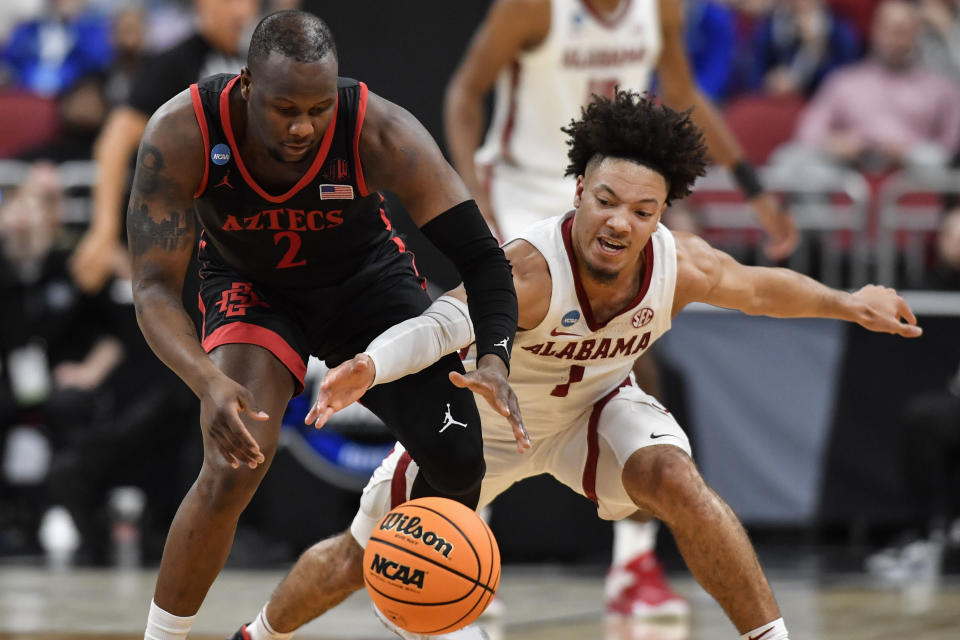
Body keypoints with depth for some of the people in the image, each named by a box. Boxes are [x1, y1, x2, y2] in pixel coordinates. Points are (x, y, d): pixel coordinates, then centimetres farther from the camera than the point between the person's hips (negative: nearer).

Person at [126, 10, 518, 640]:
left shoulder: (381, 132, -33)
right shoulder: (180, 135, -33)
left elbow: (481, 256, -30)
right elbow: (155, 288, -30)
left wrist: (495, 361, -49)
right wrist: (208, 382, -50)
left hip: (368, 279, 1)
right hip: (252, 289, -1)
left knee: (461, 457, -11)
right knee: (233, 470, -26)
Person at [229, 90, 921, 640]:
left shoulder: (681, 266, -25)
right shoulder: (531, 270, -42)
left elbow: (758, 287, -2)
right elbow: (442, 324, -59)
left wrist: (847, 303, 3)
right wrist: (370, 368, -77)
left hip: (593, 406, 3)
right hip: (484, 416, -2)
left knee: (677, 481, -28)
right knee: (359, 557, 8)